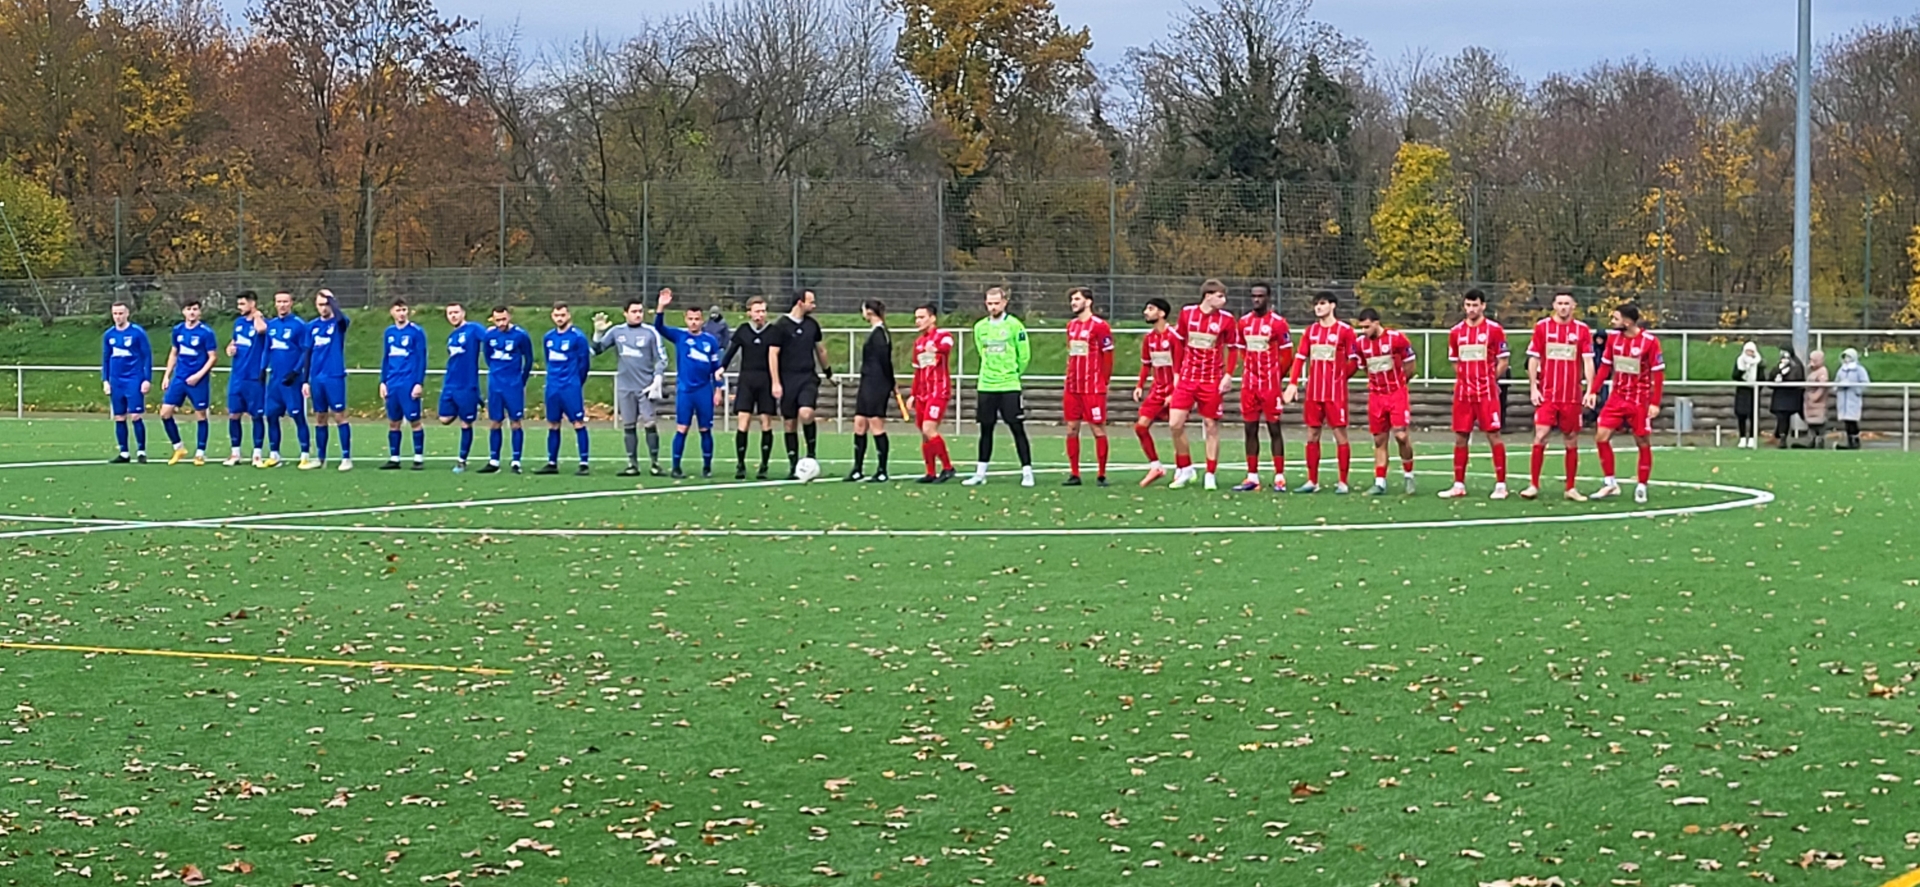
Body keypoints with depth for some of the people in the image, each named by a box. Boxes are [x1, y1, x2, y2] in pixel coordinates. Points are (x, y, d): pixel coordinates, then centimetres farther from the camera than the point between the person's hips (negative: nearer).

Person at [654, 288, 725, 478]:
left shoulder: (711, 341, 4)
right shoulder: (679, 336, 2)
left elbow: (717, 368, 7)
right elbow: (659, 327, -11)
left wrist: (718, 390, 3)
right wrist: (661, 307, -26)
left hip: (705, 391, 1)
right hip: (684, 391, -1)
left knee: (705, 430, 6)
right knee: (681, 429, -4)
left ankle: (707, 467, 15)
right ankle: (676, 468, 0)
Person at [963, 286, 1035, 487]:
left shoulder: (1014, 325, -5)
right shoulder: (980, 327, 8)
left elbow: (1024, 356, -1)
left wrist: (1013, 374, 8)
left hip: (1009, 387, -4)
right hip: (986, 386, 4)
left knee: (1017, 429, -4)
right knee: (985, 429, 9)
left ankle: (1027, 472, 0)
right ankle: (981, 473, 15)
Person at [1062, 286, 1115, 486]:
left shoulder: (1100, 325, -8)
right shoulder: (1071, 326, 13)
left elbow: (1108, 355, -7)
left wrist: (1104, 380, -5)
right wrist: (1070, 377, 13)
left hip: (1093, 389, -7)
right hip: (1072, 387, 7)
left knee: (1098, 430, -2)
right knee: (1072, 429, 6)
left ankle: (1101, 475, 4)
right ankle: (1074, 474, 11)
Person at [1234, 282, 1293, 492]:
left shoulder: (1278, 323, -7)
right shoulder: (1244, 322, 10)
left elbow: (1287, 356, -5)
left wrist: (1274, 375, -4)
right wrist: (1252, 371, 12)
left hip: (1270, 384, -5)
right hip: (1249, 384, 5)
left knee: (1274, 428, -2)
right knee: (1250, 429, 6)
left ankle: (1279, 478, 0)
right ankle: (1252, 477, 10)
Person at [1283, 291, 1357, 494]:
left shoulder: (1344, 331, -3)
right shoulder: (1311, 331, 11)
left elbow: (1353, 362, -1)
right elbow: (1300, 357, 8)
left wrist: (1339, 377, -6)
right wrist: (1293, 383, 0)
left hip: (1336, 392, -5)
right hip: (1313, 392, 5)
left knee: (1340, 435, -2)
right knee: (1312, 435, 7)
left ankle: (1343, 483, 2)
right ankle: (1312, 482, 14)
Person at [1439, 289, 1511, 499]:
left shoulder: (1494, 330, -3)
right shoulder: (1456, 332, 10)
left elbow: (1503, 361, 1)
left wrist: (1489, 379, -1)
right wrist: (1467, 379, 8)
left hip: (1487, 393, -4)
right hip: (1463, 393, 4)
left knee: (1493, 435, -4)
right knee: (1460, 437, 6)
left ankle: (1501, 485, -1)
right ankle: (1459, 485, 13)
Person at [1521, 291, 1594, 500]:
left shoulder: (1582, 330, 4)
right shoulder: (1542, 327, 3)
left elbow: (1588, 361, 0)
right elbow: (1533, 359, 5)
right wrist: (1533, 388, -3)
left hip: (1572, 396, 1)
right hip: (1546, 394, -1)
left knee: (1572, 441, 5)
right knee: (1540, 436, -11)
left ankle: (1571, 488, 12)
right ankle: (1533, 485, -4)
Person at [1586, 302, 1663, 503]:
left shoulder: (1649, 342, -14)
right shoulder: (1613, 337, 2)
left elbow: (1658, 374, -12)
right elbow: (1605, 366, 10)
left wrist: (1655, 403, -16)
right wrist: (1593, 391, 3)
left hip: (1640, 401, -5)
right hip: (1617, 398, 5)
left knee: (1643, 443, 1)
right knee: (1601, 436, -2)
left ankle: (1642, 487, 13)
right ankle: (1611, 484, 8)